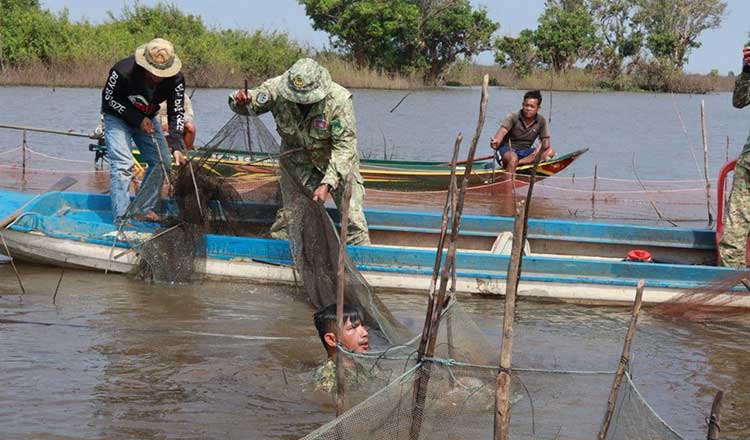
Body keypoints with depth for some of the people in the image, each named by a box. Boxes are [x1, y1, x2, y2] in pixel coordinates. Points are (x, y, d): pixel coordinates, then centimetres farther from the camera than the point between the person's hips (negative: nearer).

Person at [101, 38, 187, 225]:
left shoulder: (175, 79, -23)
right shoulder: (123, 71, -34)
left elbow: (176, 113, -17)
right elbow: (109, 98, -19)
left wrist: (176, 147, -28)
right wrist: (137, 119, -24)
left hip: (147, 118, 5)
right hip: (117, 117, -5)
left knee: (162, 162, -2)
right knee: (123, 163, -19)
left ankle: (142, 210, 9)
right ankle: (122, 219, -19)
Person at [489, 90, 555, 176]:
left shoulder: (541, 121, 0)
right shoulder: (513, 117, -12)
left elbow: (546, 140, 0)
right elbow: (502, 130, -28)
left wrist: (541, 147, -26)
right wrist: (496, 141, -52)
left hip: (525, 152, 5)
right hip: (507, 150, -5)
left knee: (550, 152, -17)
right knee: (513, 158, -39)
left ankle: (519, 162, -27)